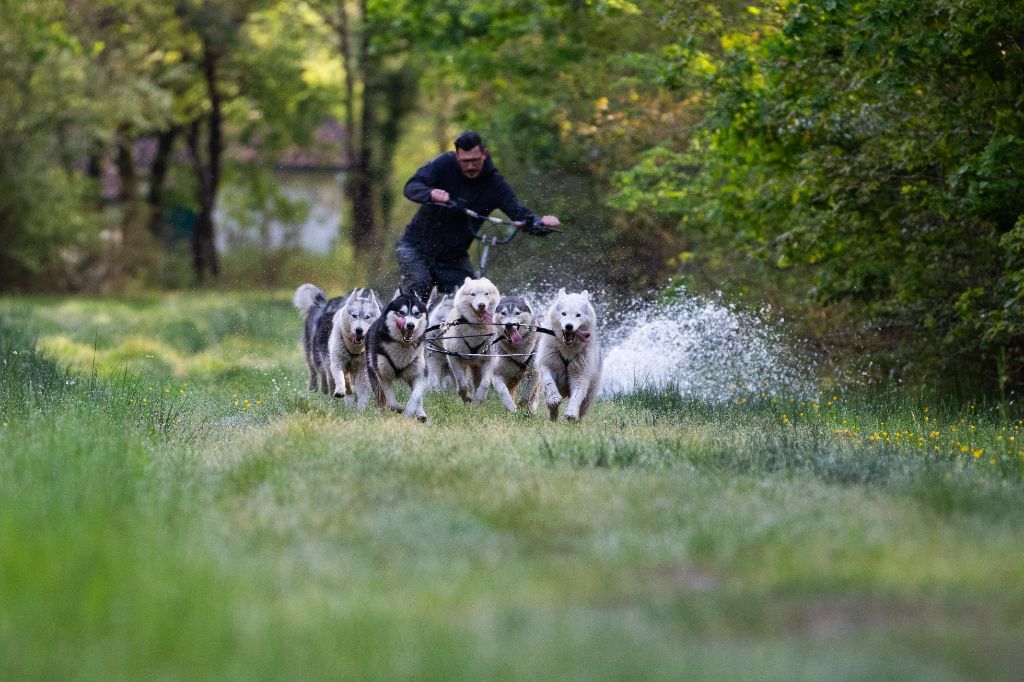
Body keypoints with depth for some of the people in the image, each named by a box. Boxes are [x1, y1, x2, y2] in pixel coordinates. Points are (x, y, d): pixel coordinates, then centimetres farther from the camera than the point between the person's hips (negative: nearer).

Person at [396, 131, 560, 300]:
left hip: (453, 258, 2)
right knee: (419, 284, -26)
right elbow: (411, 187, -24)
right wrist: (431, 194, -47)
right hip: (416, 246, -2)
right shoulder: (445, 164, -13)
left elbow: (520, 213, -18)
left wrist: (542, 224, -41)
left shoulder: (494, 183, -10)